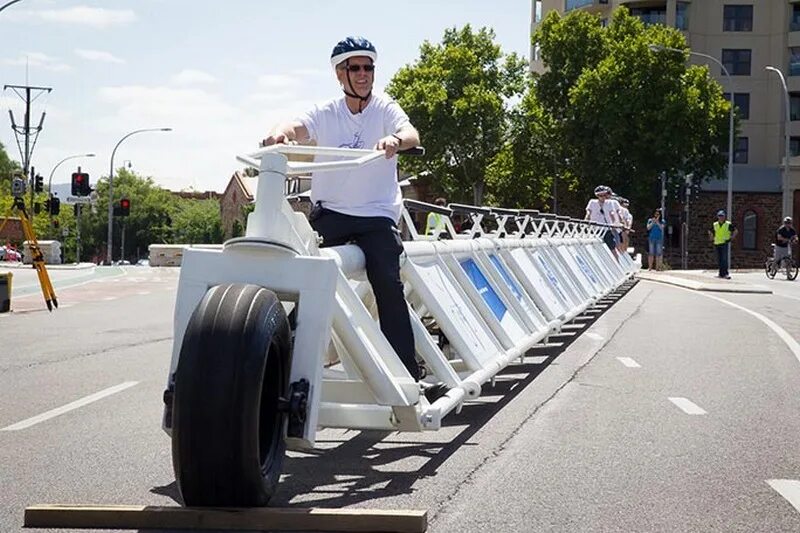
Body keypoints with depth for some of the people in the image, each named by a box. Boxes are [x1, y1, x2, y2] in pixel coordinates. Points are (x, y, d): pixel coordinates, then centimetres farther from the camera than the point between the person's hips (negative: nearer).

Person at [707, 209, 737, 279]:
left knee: (724, 259, -13)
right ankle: (721, 274, 14)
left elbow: (735, 231, 7)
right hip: (717, 244, 4)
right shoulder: (714, 225, 8)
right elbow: (710, 232, 24)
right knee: (719, 260, 7)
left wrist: (731, 237, -1)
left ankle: (725, 273, -14)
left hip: (725, 244, -4)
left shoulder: (728, 224, -2)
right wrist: (712, 239, 13)